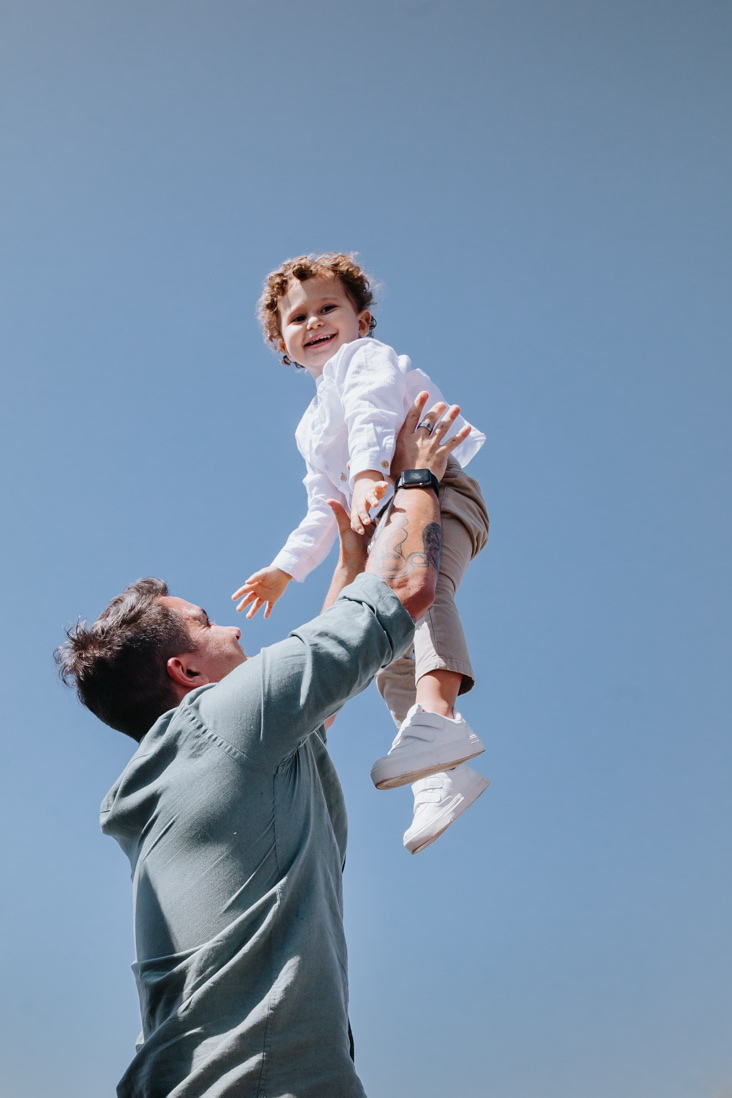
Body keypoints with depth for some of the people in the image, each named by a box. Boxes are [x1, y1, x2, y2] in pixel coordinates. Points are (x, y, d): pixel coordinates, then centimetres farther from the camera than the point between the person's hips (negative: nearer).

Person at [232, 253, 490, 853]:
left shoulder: (366, 357, 9)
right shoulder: (313, 426, 34)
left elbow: (372, 414, -16)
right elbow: (323, 511, 40)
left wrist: (368, 472, -36)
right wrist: (285, 568, 36)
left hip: (435, 489, -9)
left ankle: (438, 715, -58)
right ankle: (439, 777, -8)